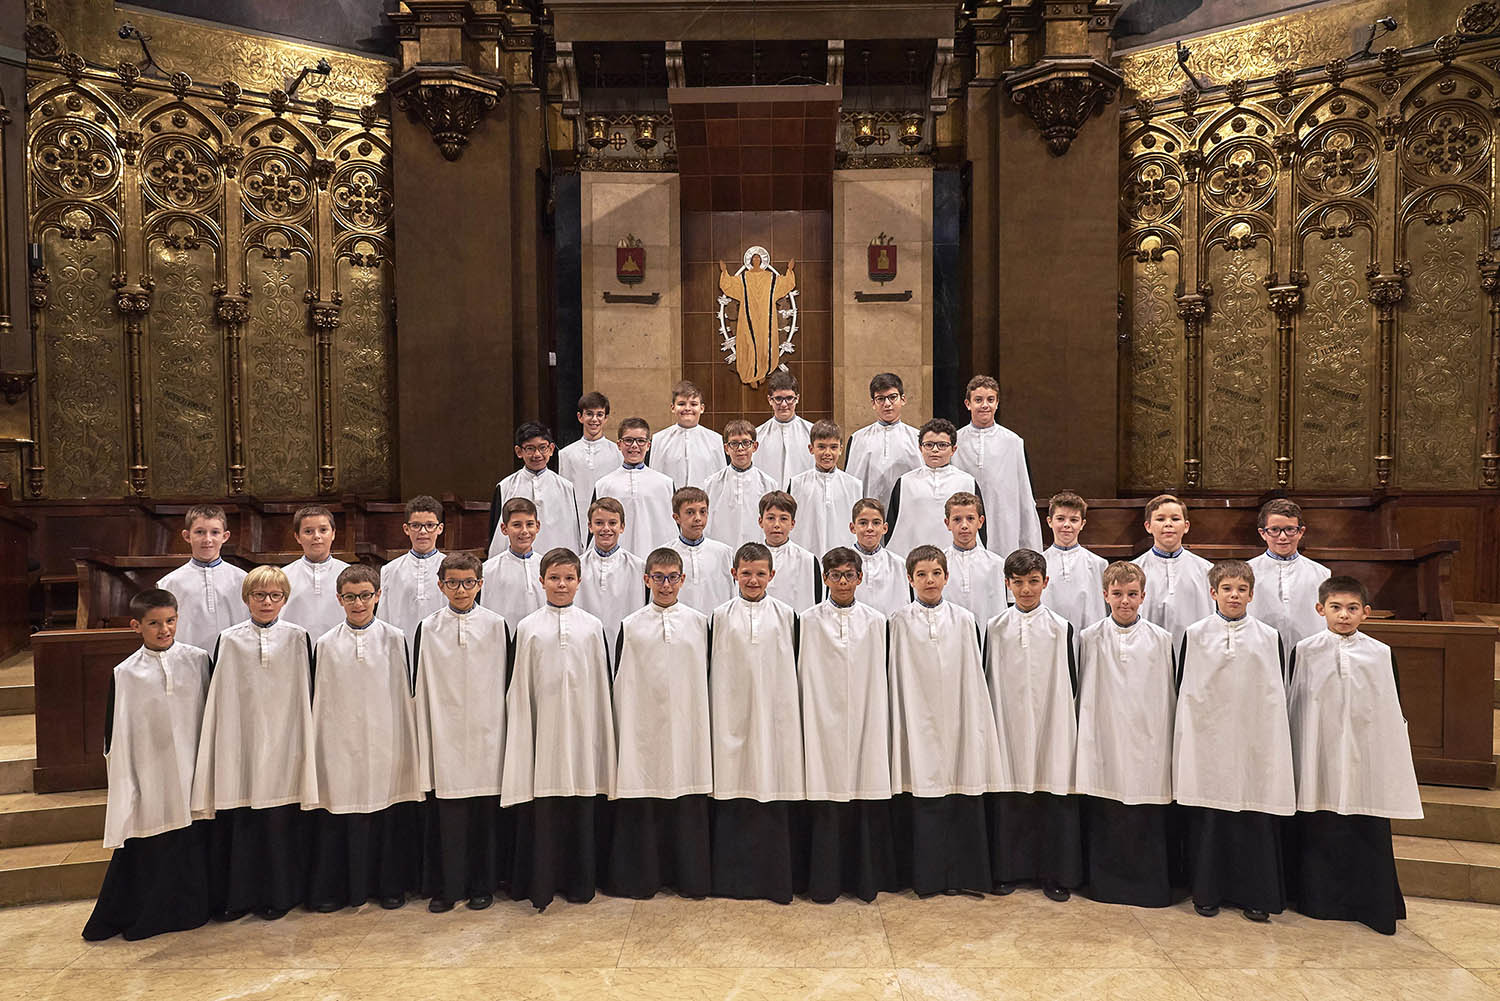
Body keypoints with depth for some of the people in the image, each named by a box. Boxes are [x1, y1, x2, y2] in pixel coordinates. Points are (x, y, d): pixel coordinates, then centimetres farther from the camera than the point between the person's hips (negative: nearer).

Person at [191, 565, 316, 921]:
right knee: (237, 821, 5)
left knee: (280, 821, 3)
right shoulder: (229, 640, 3)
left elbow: (306, 695, 4)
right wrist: (217, 749, 3)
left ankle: (278, 895, 18)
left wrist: (304, 744, 2)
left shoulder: (298, 638, 1)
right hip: (241, 744, 1)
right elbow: (217, 699, 6)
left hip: (282, 745, -1)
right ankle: (236, 897, 22)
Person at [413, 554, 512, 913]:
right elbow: (420, 687, 5)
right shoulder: (428, 629, 3)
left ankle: (482, 885, 21)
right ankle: (446, 887, 20)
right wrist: (424, 739, 2)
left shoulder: (496, 625, 2)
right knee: (447, 814, 4)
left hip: (486, 735, 0)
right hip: (445, 736, 0)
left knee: (486, 811, 5)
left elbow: (506, 681, 5)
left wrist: (504, 731, 3)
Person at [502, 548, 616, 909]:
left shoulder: (592, 627, 4)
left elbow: (601, 685, 7)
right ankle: (541, 886, 17)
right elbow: (520, 689, 3)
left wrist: (601, 732, 5)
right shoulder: (528, 628, 2)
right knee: (542, 809, 3)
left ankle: (579, 882, 22)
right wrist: (521, 734, 0)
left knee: (582, 808, 7)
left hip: (581, 730, 1)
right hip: (543, 729, -1)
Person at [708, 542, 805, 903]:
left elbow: (791, 670, 7)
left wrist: (791, 713, 3)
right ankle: (733, 877, 16)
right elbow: (714, 670, 7)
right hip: (734, 716, 0)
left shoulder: (785, 615, 4)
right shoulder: (721, 616, 4)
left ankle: (776, 877, 15)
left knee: (775, 793, 2)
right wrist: (716, 717, 4)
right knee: (734, 796, 3)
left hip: (774, 714, 0)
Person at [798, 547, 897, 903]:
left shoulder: (875, 621, 5)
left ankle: (866, 878, 19)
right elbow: (805, 676, 4)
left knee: (867, 803, 4)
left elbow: (880, 678, 7)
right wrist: (809, 720, 0)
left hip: (864, 724, 1)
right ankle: (826, 882, 14)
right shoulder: (810, 620, 2)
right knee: (826, 806, 2)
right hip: (825, 723, -1)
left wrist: (877, 721, 3)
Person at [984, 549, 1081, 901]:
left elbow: (1070, 684, 6)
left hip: (1050, 727, 0)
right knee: (1006, 799, 5)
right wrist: (991, 719, 3)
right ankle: (1008, 871, 20)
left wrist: (1061, 717, 1)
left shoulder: (1060, 628, 1)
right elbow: (988, 679, 7)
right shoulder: (995, 628, 2)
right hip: (1008, 725, 1)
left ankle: (1055, 874, 18)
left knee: (1054, 798, 3)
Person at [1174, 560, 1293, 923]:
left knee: (1255, 817, 3)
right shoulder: (1195, 634, 1)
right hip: (1207, 738, 0)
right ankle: (1207, 892, 18)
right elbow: (1184, 690, 4)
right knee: (1208, 816, 5)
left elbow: (1276, 695, 7)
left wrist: (1275, 742, 4)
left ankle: (1256, 895, 17)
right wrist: (1185, 736, 1)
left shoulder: (1269, 637, 3)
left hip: (1253, 741, 0)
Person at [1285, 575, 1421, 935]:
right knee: (1318, 831, 7)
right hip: (1318, 760, 0)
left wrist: (1394, 764, 5)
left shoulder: (1381, 655, 1)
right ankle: (1319, 902, 21)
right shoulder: (1304, 652, -1)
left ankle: (1372, 905, 18)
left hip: (1365, 760, 0)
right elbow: (1292, 707, 4)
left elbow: (1394, 712, 7)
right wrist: (1295, 759, 4)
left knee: (1368, 831, 3)